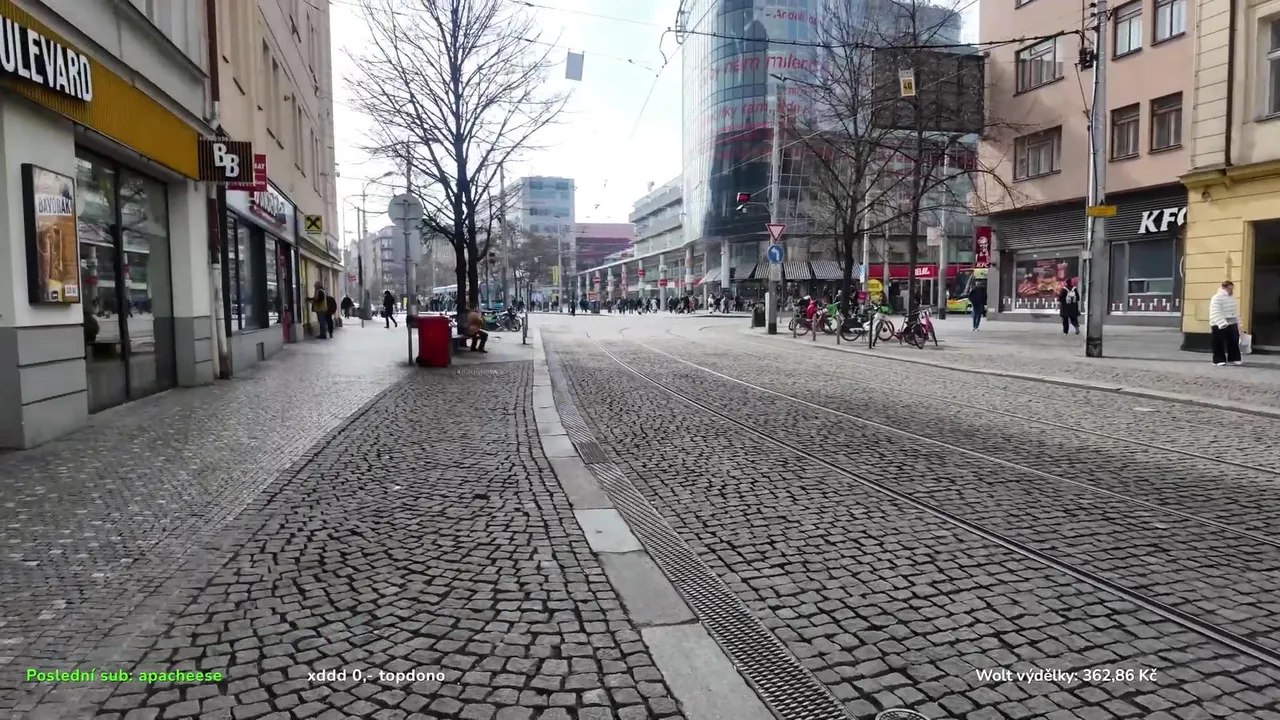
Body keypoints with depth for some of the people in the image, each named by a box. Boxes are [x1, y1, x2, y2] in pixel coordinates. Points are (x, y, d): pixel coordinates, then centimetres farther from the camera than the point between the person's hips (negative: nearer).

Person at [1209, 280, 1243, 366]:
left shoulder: (1232, 298, 13)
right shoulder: (1217, 298, -14)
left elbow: (1235, 312, 21)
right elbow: (1216, 313, -22)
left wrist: (1238, 323, 18)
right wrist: (1222, 323, -30)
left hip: (1232, 324, 8)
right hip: (1219, 325, -8)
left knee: (1234, 342, 8)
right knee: (1220, 344, -3)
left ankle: (1234, 358, 17)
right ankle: (1219, 360, 3)